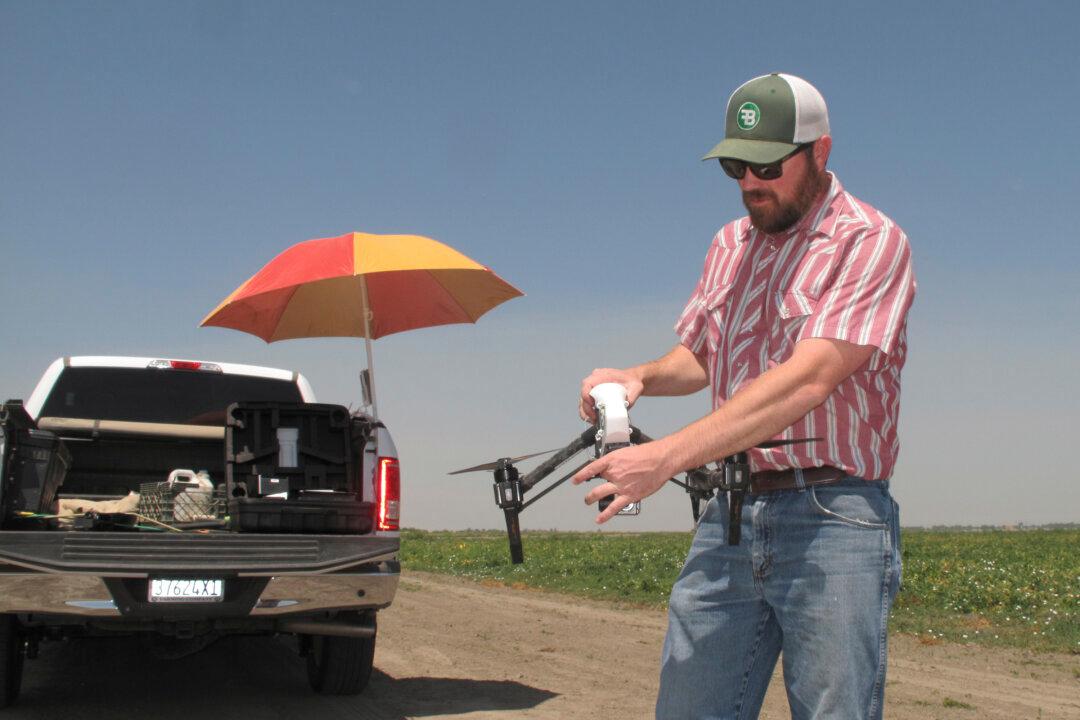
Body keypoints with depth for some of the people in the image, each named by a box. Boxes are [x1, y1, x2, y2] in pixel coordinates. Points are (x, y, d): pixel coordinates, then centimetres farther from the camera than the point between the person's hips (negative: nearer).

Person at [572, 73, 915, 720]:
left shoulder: (870, 240, -7)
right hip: (730, 516, 6)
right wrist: (639, 378, 1)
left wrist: (667, 456, -26)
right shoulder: (730, 245, 16)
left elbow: (808, 379, -20)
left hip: (832, 520, -5)